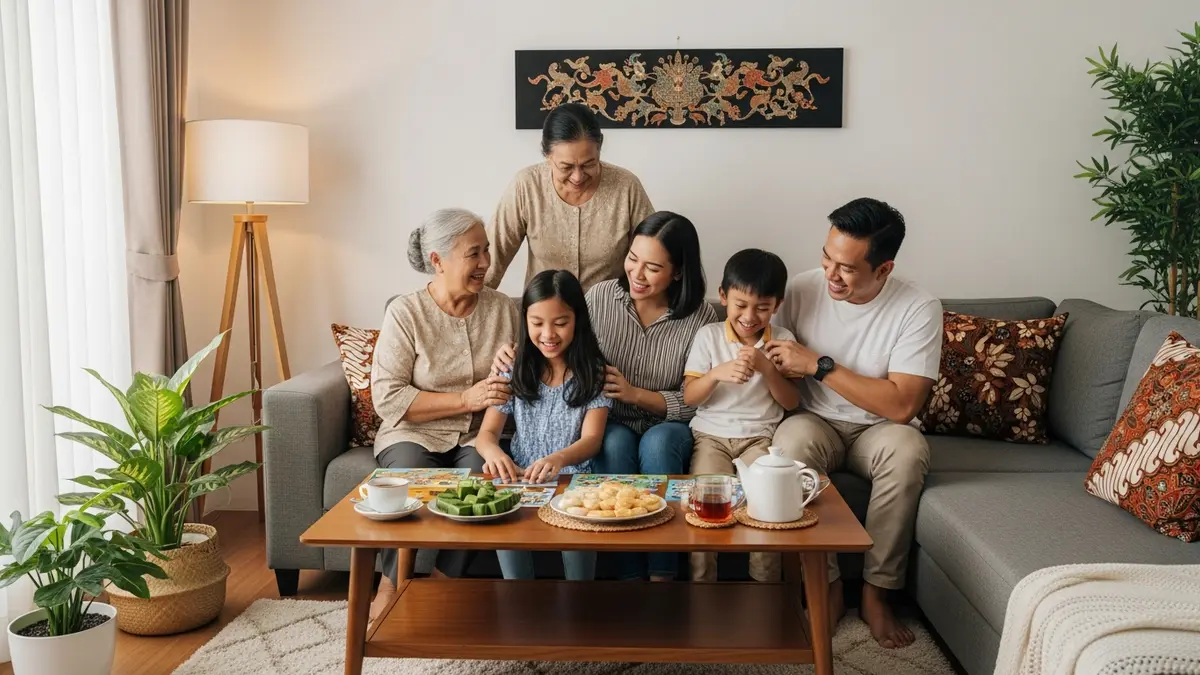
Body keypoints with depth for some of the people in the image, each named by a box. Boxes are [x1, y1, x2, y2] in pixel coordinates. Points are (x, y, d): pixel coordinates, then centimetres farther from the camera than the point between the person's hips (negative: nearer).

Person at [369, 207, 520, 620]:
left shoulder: (502, 308, 5)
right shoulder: (405, 312, -5)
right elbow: (387, 397, -12)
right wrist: (467, 400, -19)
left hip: (479, 436, 2)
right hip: (414, 434, -2)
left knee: (481, 479, -30)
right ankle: (389, 591, -10)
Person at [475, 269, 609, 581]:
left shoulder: (593, 371, 0)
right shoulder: (515, 369, 6)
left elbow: (591, 439, -9)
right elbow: (487, 432, 2)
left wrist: (559, 458, -33)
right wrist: (494, 453, -25)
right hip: (521, 478, 2)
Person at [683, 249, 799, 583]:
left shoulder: (783, 340, 4)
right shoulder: (708, 335, 2)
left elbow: (791, 402, 1)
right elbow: (689, 397, -1)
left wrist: (766, 367, -15)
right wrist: (717, 373, -21)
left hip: (760, 437, 0)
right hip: (711, 434, 0)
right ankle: (701, 585, -9)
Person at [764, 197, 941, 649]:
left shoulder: (918, 309, -15)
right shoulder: (802, 290, -9)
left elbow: (901, 406, -23)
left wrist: (818, 365, -26)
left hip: (876, 428, -1)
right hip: (815, 423, 1)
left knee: (908, 449, -34)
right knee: (791, 439, -33)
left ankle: (876, 591, -16)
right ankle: (826, 587, -19)